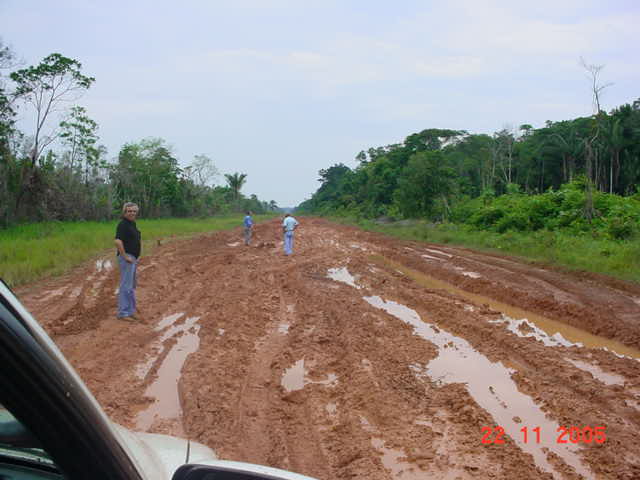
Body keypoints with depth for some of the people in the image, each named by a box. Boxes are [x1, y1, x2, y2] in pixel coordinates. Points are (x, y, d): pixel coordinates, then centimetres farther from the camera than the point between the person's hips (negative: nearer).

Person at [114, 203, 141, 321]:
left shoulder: (133, 224, 14)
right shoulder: (123, 224, -15)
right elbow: (118, 241, -26)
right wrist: (125, 257, -22)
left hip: (133, 258, 10)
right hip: (127, 258, -10)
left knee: (132, 286, 16)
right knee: (126, 286, -7)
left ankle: (130, 311, 26)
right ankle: (123, 313, -1)